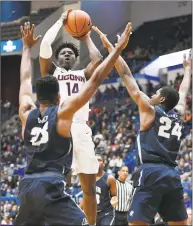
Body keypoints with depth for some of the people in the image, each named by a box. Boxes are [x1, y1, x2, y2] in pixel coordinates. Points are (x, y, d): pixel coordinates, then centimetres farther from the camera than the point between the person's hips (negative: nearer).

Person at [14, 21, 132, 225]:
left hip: (27, 186, 6)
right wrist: (118, 48, 3)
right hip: (50, 186, -6)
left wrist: (27, 47, 42)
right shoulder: (62, 113, -2)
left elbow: (25, 79, 28)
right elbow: (95, 80, -1)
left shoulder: (26, 113, 11)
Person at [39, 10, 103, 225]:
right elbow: (44, 47, 2)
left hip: (81, 130, 3)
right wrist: (61, 22, 12)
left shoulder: (84, 74, 25)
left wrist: (87, 38, 22)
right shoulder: (51, 71, 18)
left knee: (89, 188, 5)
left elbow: (98, 60, 7)